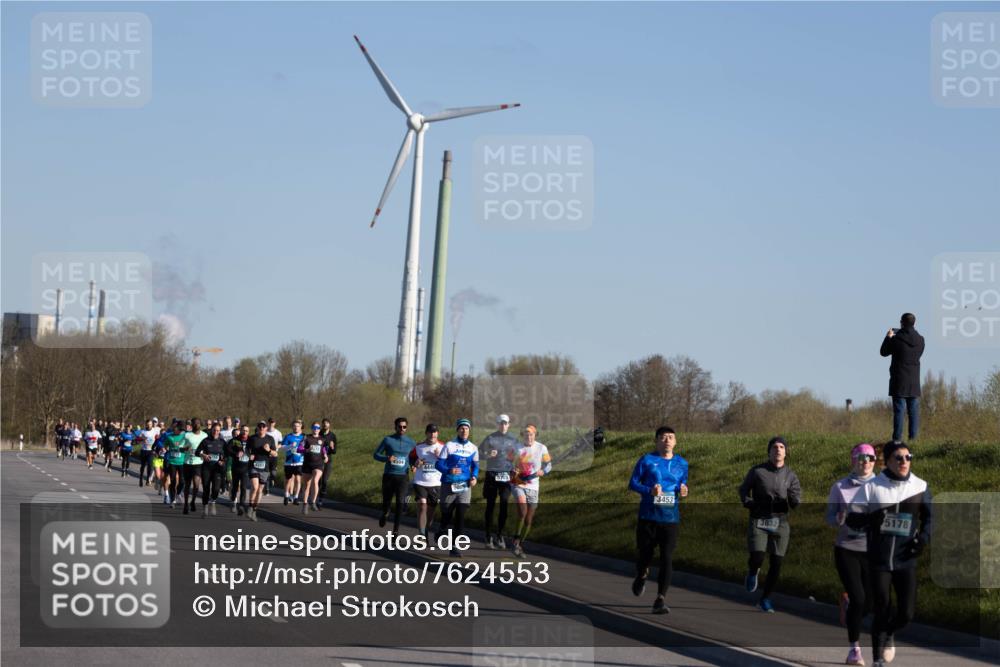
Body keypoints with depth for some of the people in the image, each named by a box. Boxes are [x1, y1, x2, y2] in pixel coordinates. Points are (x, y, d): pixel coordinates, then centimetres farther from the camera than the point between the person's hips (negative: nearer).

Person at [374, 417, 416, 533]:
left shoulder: (410, 442, 5)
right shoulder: (388, 440, 0)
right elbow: (376, 455, 4)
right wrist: (387, 458, -16)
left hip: (402, 477, 0)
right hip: (388, 476, 0)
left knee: (400, 502, -13)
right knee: (386, 501, 7)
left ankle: (396, 530, -8)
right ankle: (385, 514, 43)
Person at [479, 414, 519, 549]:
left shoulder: (513, 440, 9)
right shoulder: (490, 438, 3)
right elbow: (479, 454, 4)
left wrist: (513, 458, -7)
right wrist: (488, 455, -16)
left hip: (506, 475, 2)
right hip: (492, 474, -2)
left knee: (504, 506, -3)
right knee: (490, 506, 2)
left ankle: (499, 536, 7)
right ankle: (489, 537, 6)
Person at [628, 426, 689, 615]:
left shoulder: (681, 464, 8)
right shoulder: (647, 460, -2)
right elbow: (632, 484, 0)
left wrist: (683, 491, -6)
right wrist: (649, 490, -18)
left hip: (670, 517, 1)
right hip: (648, 516, -1)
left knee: (667, 558, -10)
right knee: (645, 554, 7)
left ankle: (660, 600, -9)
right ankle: (641, 576, 44)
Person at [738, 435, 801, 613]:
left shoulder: (790, 475, 4)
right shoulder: (757, 471, 0)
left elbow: (796, 503, 0)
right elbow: (743, 490, 12)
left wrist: (794, 498, -24)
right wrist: (749, 503, -8)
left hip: (780, 523, 2)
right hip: (758, 521, -2)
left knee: (776, 564, 0)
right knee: (757, 557, -17)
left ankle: (765, 600, 15)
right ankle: (753, 572, 21)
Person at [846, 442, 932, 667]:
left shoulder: (920, 487, 4)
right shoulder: (872, 487, -3)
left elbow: (929, 516, 19)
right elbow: (852, 518, -2)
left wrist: (924, 537, 0)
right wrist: (871, 519, -22)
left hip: (906, 561, 2)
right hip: (879, 561, -2)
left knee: (906, 614, -3)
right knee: (882, 612, 0)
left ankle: (888, 633, 33)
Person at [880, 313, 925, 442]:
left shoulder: (896, 339, -12)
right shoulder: (920, 340, 0)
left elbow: (883, 352, 1)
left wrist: (888, 337, 16)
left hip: (899, 381, -3)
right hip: (914, 381, 3)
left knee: (899, 409, -3)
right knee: (914, 410, 7)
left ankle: (897, 437, -6)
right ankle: (913, 436, 5)